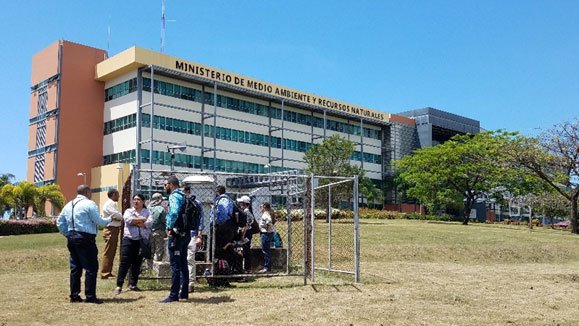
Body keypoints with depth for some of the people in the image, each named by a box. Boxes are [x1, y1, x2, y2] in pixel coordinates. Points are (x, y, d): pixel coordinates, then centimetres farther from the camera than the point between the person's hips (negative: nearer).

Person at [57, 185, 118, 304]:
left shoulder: (69, 205, 15)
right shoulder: (89, 204, -8)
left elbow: (59, 222, 16)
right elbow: (98, 221, -9)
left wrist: (68, 234, 18)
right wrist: (110, 219, 8)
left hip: (71, 238, 8)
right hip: (85, 239, -8)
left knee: (75, 267, 13)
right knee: (91, 268, -3)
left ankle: (74, 295, 16)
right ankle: (90, 296, -4)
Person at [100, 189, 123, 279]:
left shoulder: (113, 204, 19)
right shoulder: (109, 204, -12)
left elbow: (119, 216, 16)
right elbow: (117, 215, -18)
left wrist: (119, 218, -4)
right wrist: (121, 218, 1)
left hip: (115, 229, 10)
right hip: (110, 230, -10)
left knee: (112, 252, 14)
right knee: (108, 252, -6)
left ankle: (108, 272, 21)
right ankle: (105, 274, -3)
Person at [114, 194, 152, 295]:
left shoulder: (147, 212, 9)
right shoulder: (128, 211, 9)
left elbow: (150, 222, -9)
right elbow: (128, 219, -13)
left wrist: (135, 222, -12)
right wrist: (142, 219, -11)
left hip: (142, 240, 1)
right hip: (129, 239, -1)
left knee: (137, 263, 6)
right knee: (125, 262, -5)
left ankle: (133, 284, 17)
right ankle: (119, 285, -3)